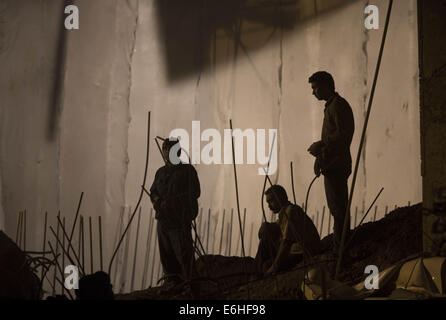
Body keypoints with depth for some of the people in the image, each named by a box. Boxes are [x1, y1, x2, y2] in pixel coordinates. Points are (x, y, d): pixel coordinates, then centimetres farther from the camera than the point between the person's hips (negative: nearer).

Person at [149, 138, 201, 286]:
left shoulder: (187, 170, -1)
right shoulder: (161, 172, 17)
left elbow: (194, 193, -8)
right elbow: (153, 191, 19)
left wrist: (172, 201, -15)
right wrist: (157, 199, -6)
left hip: (180, 220, -6)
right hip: (162, 219, 6)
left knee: (184, 253, -10)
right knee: (166, 254, 6)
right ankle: (172, 281, 14)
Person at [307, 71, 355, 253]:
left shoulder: (338, 105, -11)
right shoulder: (330, 106, 21)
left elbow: (344, 134, -21)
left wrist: (321, 146, -17)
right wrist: (319, 157, 12)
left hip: (336, 165, -11)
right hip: (332, 165, 11)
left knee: (338, 207, -10)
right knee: (336, 206, 13)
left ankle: (341, 248, -9)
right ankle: (341, 246, 18)